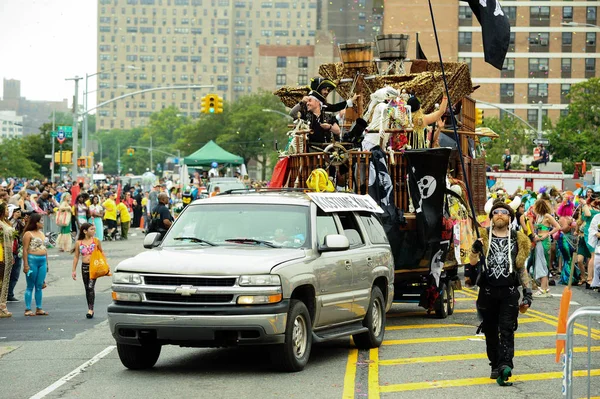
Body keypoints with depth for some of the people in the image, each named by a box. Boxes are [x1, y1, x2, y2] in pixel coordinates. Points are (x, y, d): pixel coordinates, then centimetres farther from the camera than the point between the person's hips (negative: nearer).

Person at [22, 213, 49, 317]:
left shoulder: (42, 233, 17)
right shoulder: (28, 234, -5)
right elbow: (25, 250, -10)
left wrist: (46, 262, 18)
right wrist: (26, 264, -15)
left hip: (42, 261, 7)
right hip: (32, 260, -7)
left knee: (39, 286, 7)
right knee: (30, 286, -3)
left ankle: (39, 308, 11)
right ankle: (28, 309, -1)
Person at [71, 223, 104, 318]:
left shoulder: (96, 241, 0)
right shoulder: (79, 243, 2)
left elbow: (101, 252, 12)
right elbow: (76, 257, 7)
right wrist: (74, 270, 5)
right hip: (84, 266, 3)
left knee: (91, 287, -14)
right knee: (87, 288, 8)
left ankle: (90, 309, -15)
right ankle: (90, 309, 16)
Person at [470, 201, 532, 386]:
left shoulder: (517, 240, 10)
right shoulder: (483, 237, 8)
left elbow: (522, 269, 15)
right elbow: (472, 262, -3)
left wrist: (528, 293, 8)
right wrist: (475, 249, -24)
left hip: (509, 292, -1)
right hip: (487, 292, 1)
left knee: (506, 329, -13)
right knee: (490, 331, 7)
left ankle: (505, 365, -24)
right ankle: (495, 366, 17)